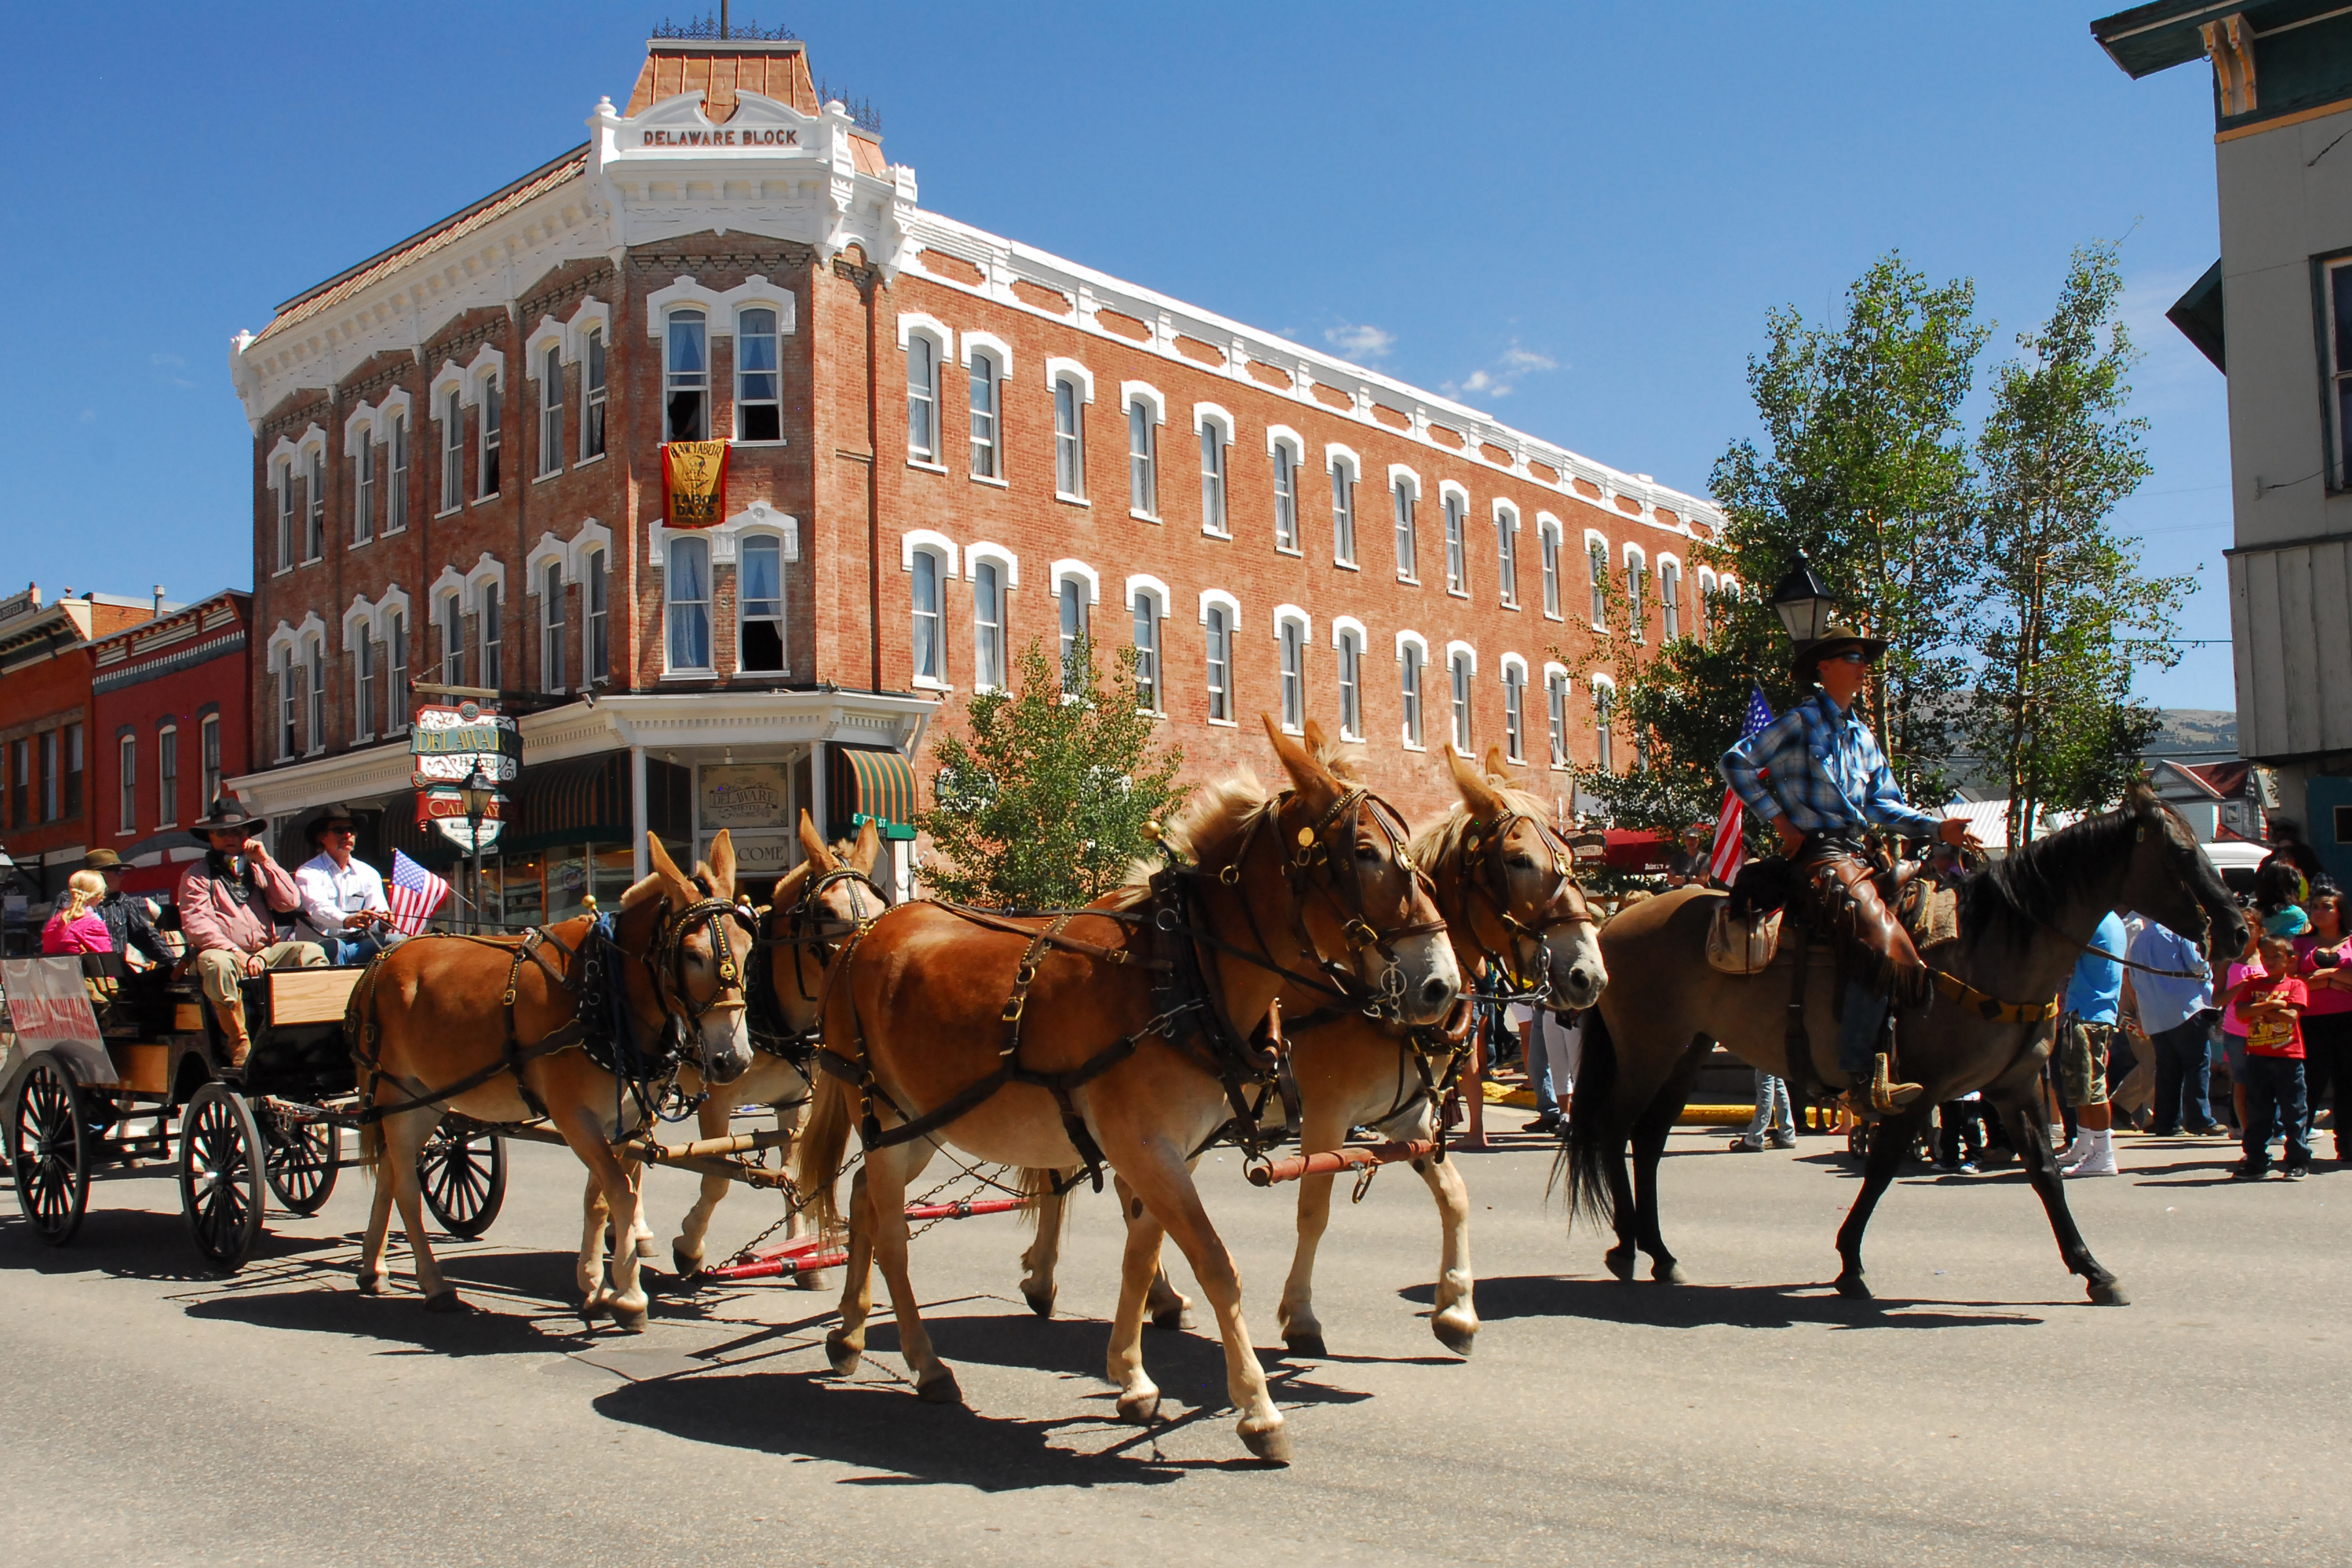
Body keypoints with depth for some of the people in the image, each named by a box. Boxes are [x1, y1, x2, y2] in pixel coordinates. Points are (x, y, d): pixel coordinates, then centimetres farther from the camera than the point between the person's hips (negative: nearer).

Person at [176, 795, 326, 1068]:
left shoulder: (257, 869, 21)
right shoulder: (196, 875, 8)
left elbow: (291, 903, 6)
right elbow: (196, 924, -6)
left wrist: (266, 861, -1)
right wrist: (237, 953, -19)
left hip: (266, 953, 4)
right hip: (224, 951, -4)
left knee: (310, 952, -21)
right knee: (216, 963, -38)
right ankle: (239, 1044, -31)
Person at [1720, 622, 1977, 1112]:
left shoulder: (1862, 735, 23)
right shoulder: (1801, 722, -1)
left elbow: (1883, 802, 17)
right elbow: (1736, 763, -5)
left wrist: (1937, 827, 2)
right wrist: (1780, 821, -8)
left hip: (1855, 852, 9)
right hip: (1817, 851, -9)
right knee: (1882, 940, -27)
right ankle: (1863, 1077, -29)